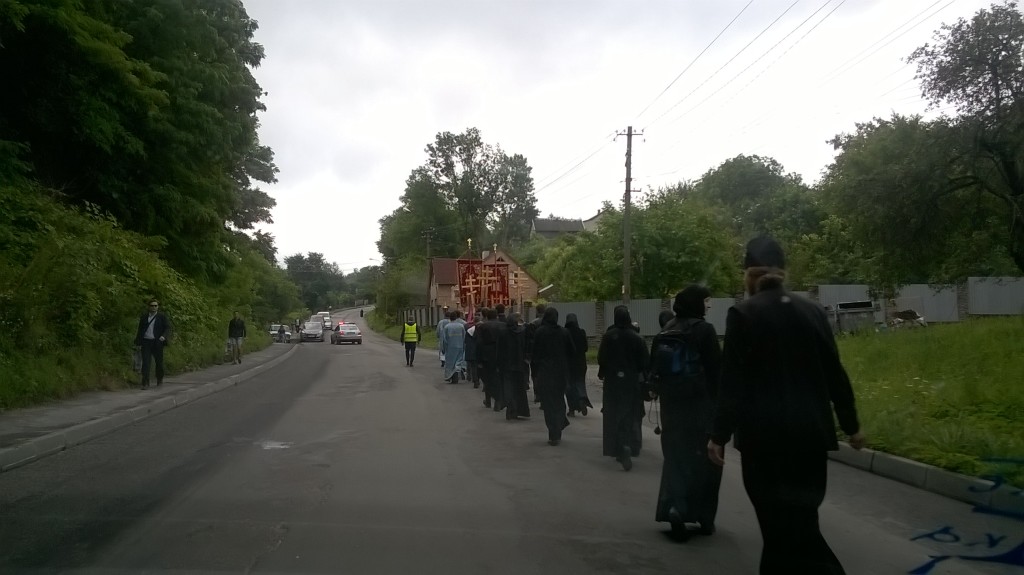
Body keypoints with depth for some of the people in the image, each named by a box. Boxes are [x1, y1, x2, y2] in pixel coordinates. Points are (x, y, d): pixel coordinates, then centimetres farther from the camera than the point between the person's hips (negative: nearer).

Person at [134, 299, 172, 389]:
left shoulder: (162, 317, 4)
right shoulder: (143, 317, 11)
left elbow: (168, 328, -3)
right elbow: (140, 330, 14)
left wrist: (164, 336, -23)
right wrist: (138, 343, 10)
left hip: (157, 342, -1)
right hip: (146, 342, 1)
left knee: (159, 362, 8)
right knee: (145, 362, -9)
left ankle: (160, 380, 28)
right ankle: (145, 383, -10)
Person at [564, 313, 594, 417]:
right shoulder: (581, 332, -6)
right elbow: (585, 348, -2)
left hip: (568, 361, -1)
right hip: (580, 361, 1)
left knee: (569, 384, 8)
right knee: (580, 381, 14)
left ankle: (572, 409, 5)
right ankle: (582, 399, -13)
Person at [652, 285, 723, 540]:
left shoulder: (665, 331, 7)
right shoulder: (704, 330, -11)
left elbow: (654, 370, 10)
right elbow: (716, 369, -12)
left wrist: (664, 394, 15)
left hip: (671, 404, 5)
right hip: (701, 404, -5)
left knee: (676, 459, 11)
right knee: (704, 459, 7)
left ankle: (674, 506, -3)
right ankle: (703, 517, 12)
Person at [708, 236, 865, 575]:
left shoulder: (743, 314, -7)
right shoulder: (812, 311, 5)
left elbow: (732, 382, -12)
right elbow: (835, 374, 8)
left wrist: (719, 435, -8)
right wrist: (851, 425, 18)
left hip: (765, 434, -5)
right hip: (810, 431, 5)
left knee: (784, 523, 1)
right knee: (798, 518, 17)